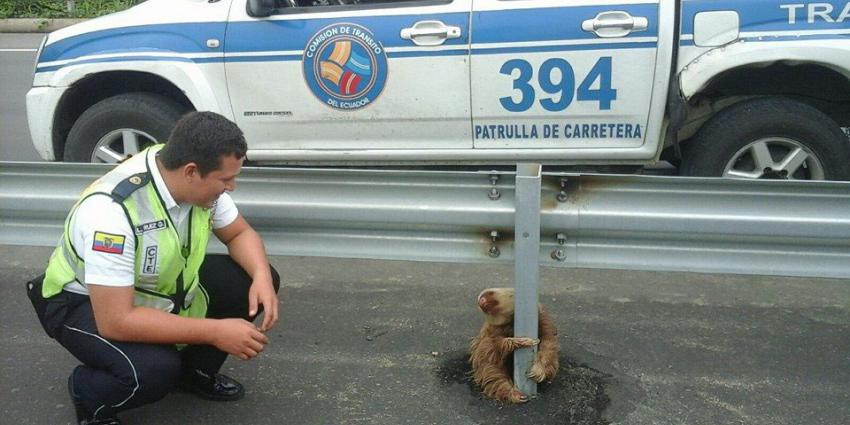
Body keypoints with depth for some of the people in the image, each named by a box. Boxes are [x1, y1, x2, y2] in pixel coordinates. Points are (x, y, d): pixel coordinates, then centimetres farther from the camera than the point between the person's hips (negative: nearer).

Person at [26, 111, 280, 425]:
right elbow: (116, 321, -37)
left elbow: (240, 234, 0)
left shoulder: (198, 180, -16)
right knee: (155, 370, -35)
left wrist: (261, 278, -22)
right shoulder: (112, 211, -37)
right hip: (84, 302, -7)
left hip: (163, 284, 7)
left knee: (256, 282, -9)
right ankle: (90, 394, 0)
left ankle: (195, 370, 13)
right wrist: (215, 332, -34)